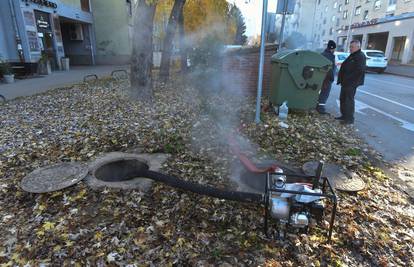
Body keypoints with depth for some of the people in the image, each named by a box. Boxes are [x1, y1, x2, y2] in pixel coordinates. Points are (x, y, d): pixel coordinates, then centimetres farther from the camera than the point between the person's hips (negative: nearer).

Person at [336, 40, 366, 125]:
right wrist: (342, 79, 14)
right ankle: (344, 115, 26)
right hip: (346, 82, 10)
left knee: (349, 100, -6)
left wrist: (349, 79, -21)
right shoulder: (352, 55, 18)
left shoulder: (360, 56, -13)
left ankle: (349, 119, 0)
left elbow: (359, 71, -22)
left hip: (351, 83, -10)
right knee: (342, 99, 15)